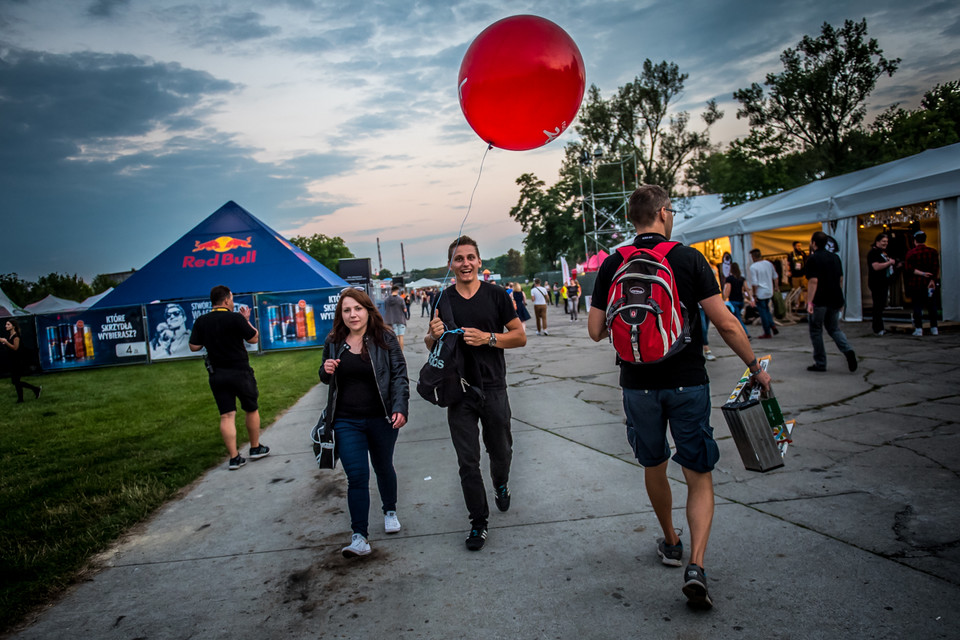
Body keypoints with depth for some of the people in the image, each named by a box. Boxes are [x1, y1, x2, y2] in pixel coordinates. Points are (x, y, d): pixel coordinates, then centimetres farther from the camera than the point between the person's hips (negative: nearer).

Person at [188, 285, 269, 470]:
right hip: (240, 372, -4)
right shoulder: (235, 318, -13)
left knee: (226, 416, 4)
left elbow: (194, 346, 2)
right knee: (251, 410, 15)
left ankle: (234, 458, 2)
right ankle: (255, 448, 27)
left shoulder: (201, 321, 0)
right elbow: (254, 338, -5)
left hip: (217, 375, 4)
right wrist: (246, 320, 7)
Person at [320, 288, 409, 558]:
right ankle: (359, 537, 0)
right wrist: (326, 371, -8)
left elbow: (399, 375, -7)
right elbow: (326, 379, 17)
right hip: (347, 422, 1)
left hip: (381, 419, -1)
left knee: (383, 467, 18)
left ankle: (390, 510, 44)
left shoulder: (385, 339, -5)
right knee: (357, 476, -6)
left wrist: (400, 408, -19)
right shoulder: (333, 343, 4)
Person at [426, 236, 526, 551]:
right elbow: (430, 344, 12)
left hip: (493, 389, 0)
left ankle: (501, 486, 49)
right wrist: (434, 335, -12)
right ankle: (478, 522, 19)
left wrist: (488, 338, -17)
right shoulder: (443, 300, 3)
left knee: (501, 452, 16)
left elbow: (520, 336, -1)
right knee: (467, 462, 4)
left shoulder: (496, 295, -2)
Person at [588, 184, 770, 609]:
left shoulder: (612, 266, -1)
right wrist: (755, 367, 3)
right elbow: (724, 323, -9)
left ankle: (671, 542, 38)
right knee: (699, 476, 8)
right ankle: (696, 565, -5)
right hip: (687, 382, -2)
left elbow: (595, 331, -1)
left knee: (654, 467, 21)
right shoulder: (689, 259, -7)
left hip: (638, 385, 2)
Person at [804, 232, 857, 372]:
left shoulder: (813, 259, -11)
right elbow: (841, 279, 15)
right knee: (834, 328, 16)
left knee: (816, 331, 5)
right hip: (835, 299, 7)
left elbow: (813, 281, -19)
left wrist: (809, 302, -19)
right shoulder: (835, 257, 11)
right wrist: (839, 298, 22)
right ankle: (847, 350, -10)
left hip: (819, 301, -6)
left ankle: (820, 363, 9)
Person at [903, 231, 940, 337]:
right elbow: (936, 268, -7)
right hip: (929, 284, 2)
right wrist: (932, 280, -9)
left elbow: (907, 268, -10)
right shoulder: (933, 251, 1)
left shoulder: (910, 253, -3)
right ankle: (934, 329, 11)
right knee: (932, 306, 8)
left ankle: (918, 329, 0)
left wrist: (920, 273, -8)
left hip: (915, 284, -2)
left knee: (917, 307, 2)